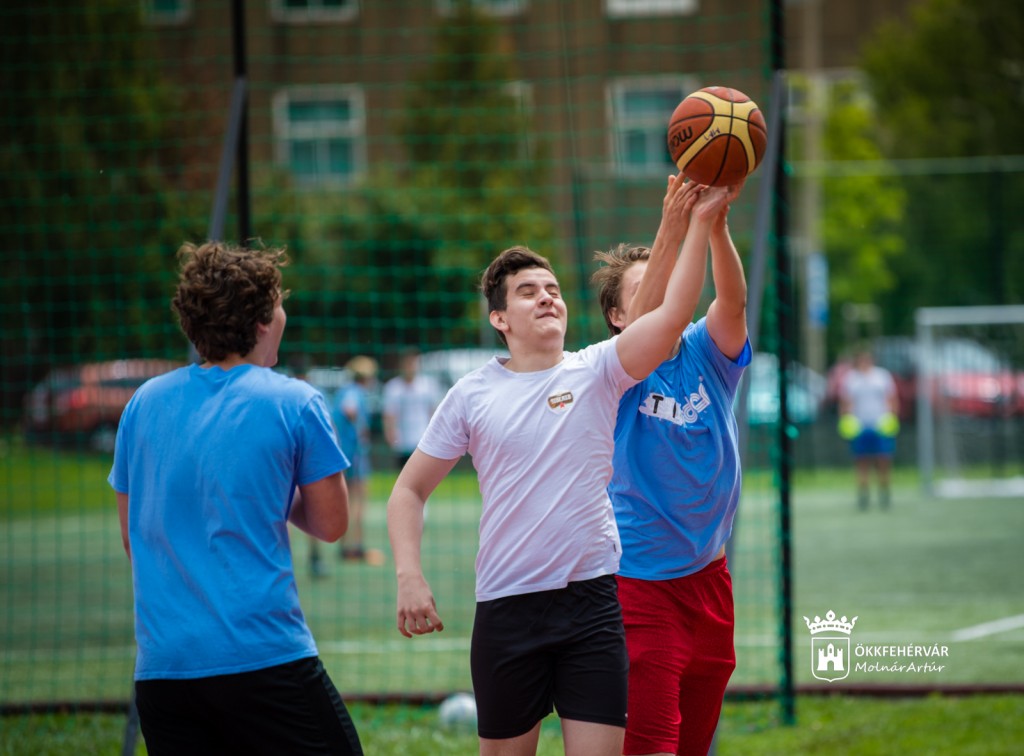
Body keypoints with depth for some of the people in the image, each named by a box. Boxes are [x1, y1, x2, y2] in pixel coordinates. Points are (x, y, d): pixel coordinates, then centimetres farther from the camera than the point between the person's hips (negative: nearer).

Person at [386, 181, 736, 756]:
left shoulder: (596, 372, 1)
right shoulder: (472, 395, 4)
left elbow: (670, 317, -15)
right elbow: (410, 492, 9)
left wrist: (701, 222, -24)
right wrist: (409, 577, -5)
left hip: (591, 600, -1)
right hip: (505, 605, 1)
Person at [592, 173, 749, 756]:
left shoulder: (707, 354, 3)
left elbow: (734, 301, -16)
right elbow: (650, 323, -28)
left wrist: (717, 223, -34)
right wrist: (673, 231, -40)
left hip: (709, 578, 5)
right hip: (639, 584, -5)